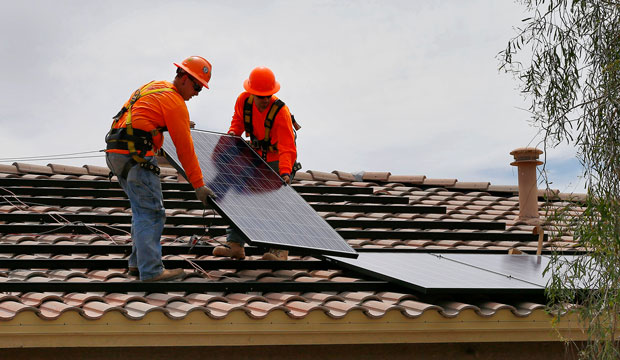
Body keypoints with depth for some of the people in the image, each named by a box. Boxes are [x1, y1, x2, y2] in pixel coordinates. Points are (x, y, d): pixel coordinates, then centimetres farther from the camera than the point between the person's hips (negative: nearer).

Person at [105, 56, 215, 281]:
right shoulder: (175, 102, -8)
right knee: (152, 212, -7)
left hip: (115, 153, 10)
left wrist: (181, 124, 50)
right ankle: (151, 270, -8)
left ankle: (138, 262, 21)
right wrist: (198, 185, -6)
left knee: (142, 210, 18)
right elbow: (184, 148, -9)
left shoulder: (155, 86, 19)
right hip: (136, 157, -10)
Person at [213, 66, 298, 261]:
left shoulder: (280, 111, -31)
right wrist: (234, 132, -11)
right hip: (255, 155, 6)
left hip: (278, 159, -6)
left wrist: (285, 172, -47)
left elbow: (287, 148, -34)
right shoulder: (243, 101, -15)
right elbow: (238, 119, 10)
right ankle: (235, 244, 6)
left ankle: (280, 249, -10)